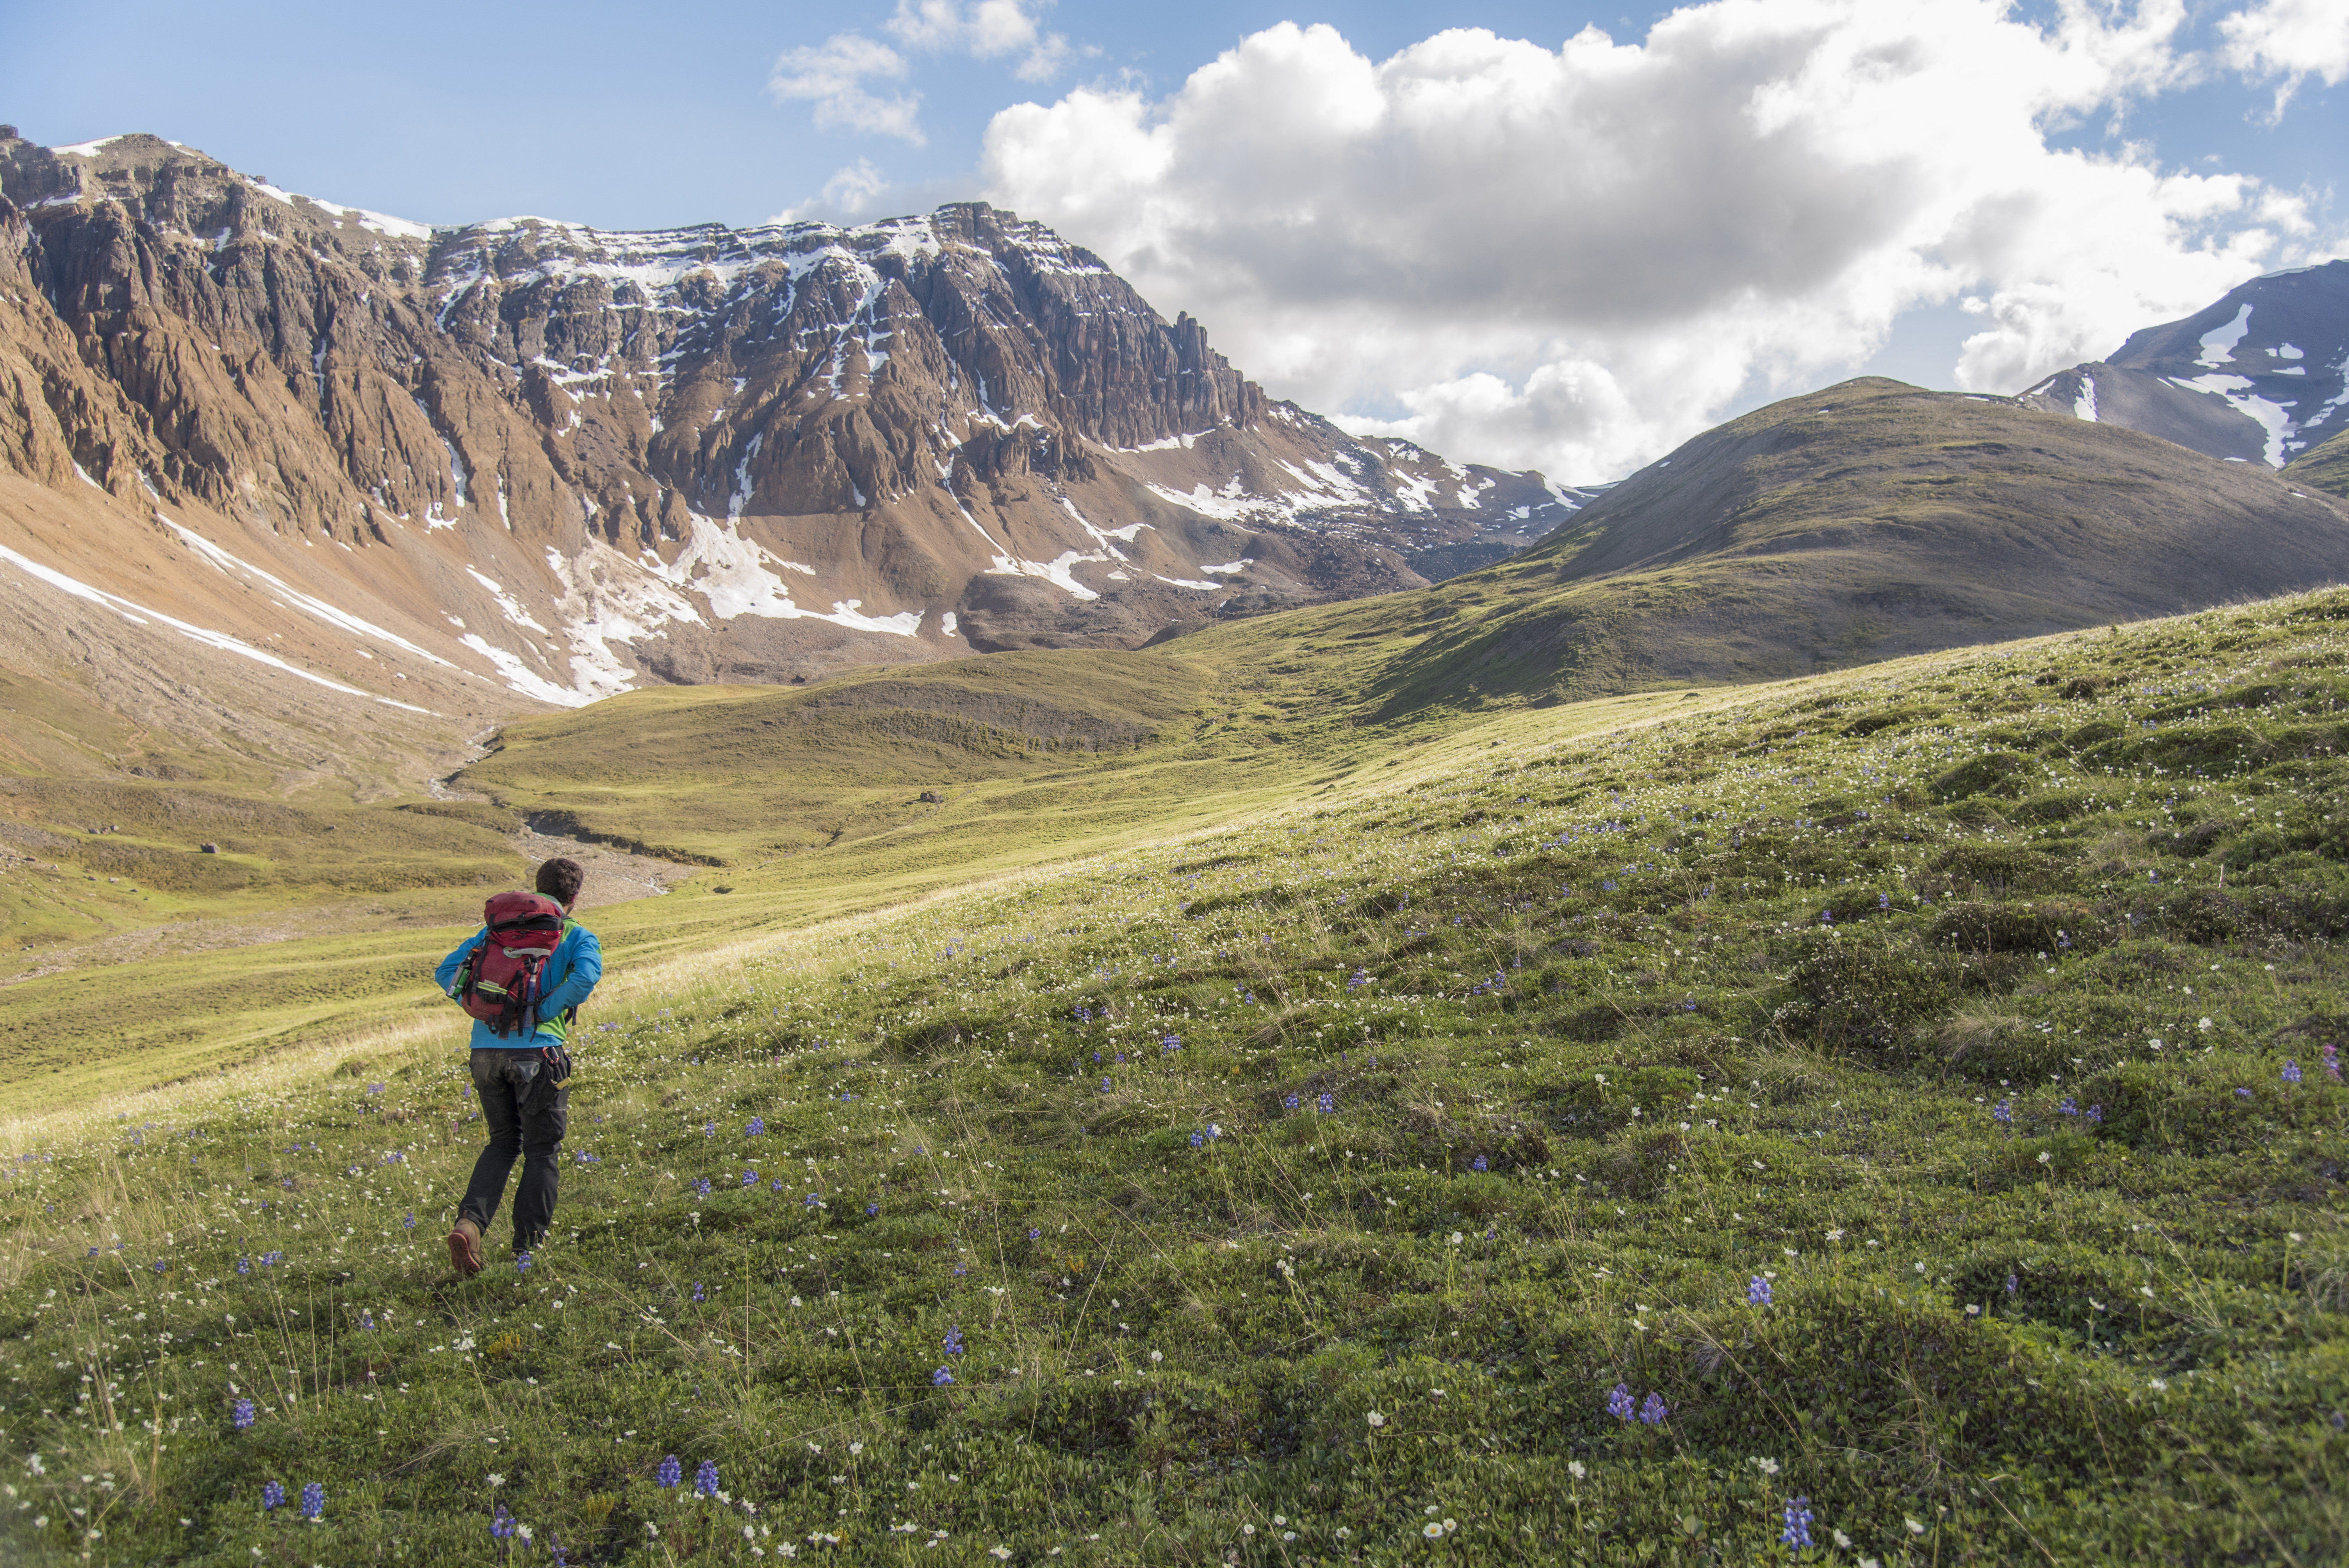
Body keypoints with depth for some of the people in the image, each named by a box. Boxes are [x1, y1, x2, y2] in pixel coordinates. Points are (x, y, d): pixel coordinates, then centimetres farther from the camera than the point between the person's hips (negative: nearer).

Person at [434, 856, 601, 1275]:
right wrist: (546, 1012, -8)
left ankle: (469, 1223, -1)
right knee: (541, 1151, 10)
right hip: (536, 1049, -4)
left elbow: (447, 971, 13)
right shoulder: (578, 936, 3)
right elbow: (587, 976, -18)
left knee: (503, 1142, 20)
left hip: (486, 1048, 4)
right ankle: (527, 1248, 10)